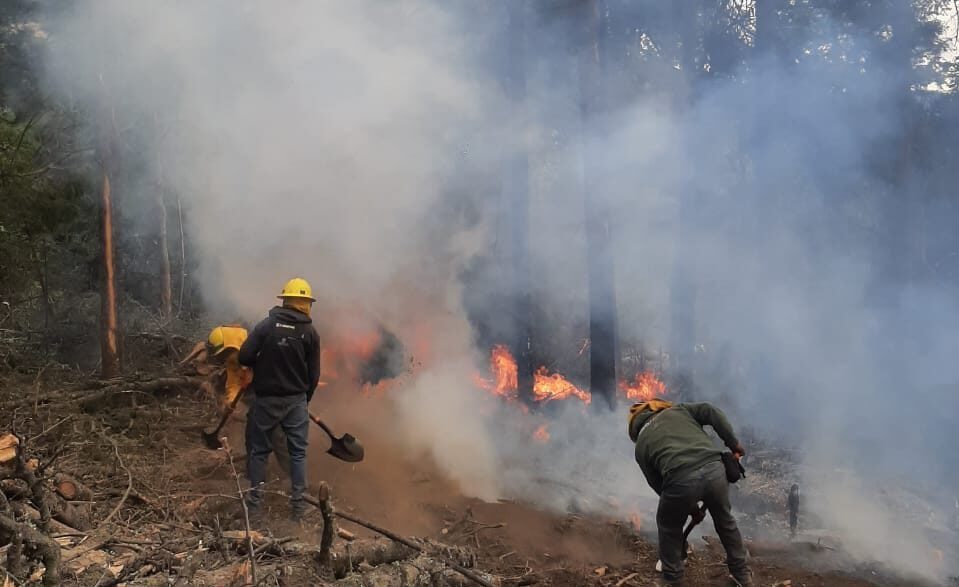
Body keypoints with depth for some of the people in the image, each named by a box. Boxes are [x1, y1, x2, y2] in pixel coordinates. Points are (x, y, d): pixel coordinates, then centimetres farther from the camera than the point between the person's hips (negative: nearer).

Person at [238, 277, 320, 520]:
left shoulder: (267, 324, -7)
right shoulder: (310, 333, -4)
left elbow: (244, 357, -11)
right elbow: (313, 374, 0)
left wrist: (262, 364, 10)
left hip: (266, 399, 0)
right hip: (296, 400, 1)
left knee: (258, 450, 12)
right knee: (298, 452, 10)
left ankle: (255, 500, 16)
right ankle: (297, 503, 10)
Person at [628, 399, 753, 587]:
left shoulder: (641, 445, 25)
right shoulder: (677, 411, 28)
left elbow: (658, 484, 25)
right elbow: (713, 413, 15)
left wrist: (691, 508, 34)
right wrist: (733, 444, 19)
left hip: (681, 480, -2)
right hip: (714, 469, 2)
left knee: (668, 526, 28)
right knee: (725, 519, 30)